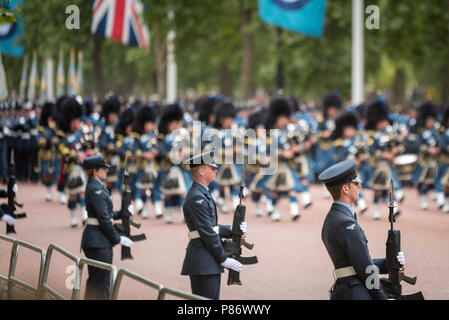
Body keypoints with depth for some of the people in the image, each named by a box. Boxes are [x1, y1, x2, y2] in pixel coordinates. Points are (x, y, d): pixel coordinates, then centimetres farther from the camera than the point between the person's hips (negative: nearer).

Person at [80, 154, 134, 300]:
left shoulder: (98, 187, 16)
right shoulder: (95, 189, -15)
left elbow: (107, 214, 21)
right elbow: (104, 218, -19)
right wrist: (118, 239, -13)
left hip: (101, 240, 10)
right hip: (97, 240, -10)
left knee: (95, 281, 14)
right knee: (100, 281, -8)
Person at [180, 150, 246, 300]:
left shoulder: (203, 195, 18)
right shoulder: (197, 198, -15)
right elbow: (207, 233, -18)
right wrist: (224, 259, -13)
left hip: (209, 264, 11)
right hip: (203, 265, -11)